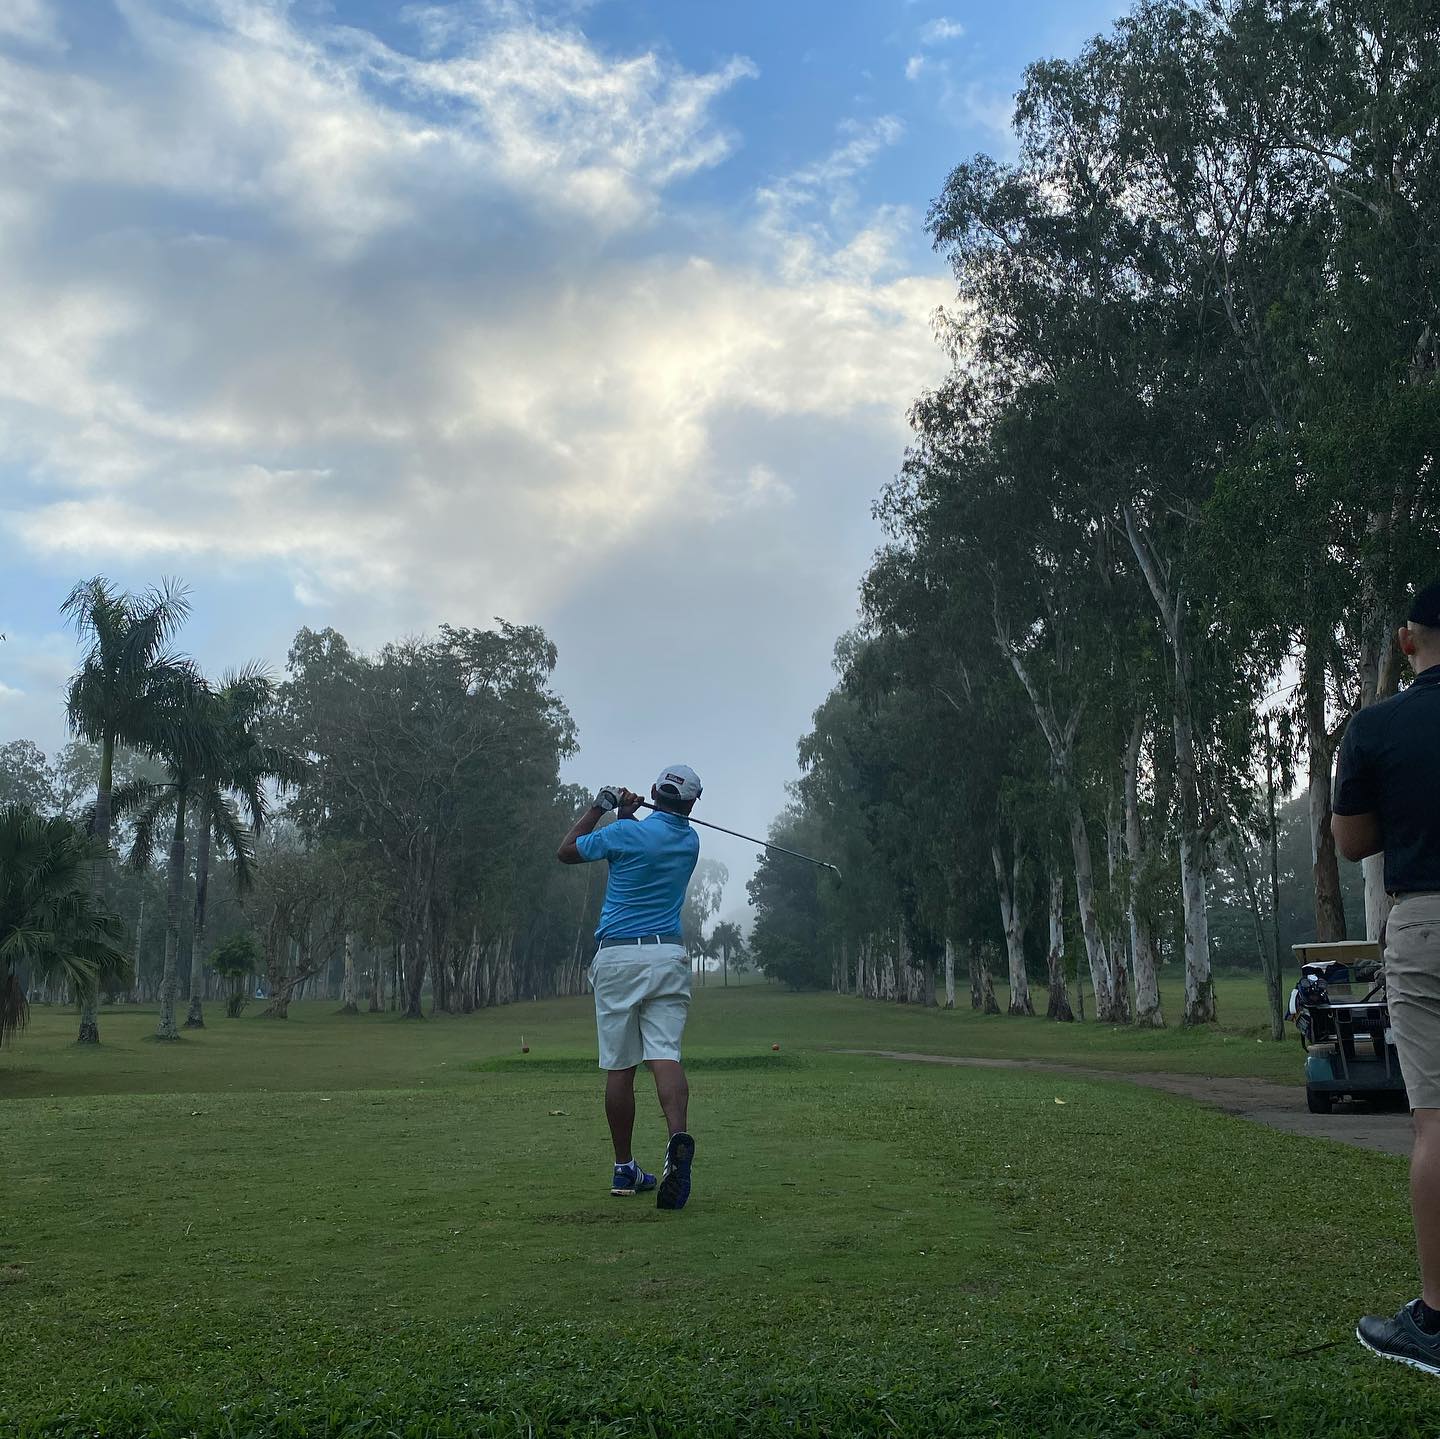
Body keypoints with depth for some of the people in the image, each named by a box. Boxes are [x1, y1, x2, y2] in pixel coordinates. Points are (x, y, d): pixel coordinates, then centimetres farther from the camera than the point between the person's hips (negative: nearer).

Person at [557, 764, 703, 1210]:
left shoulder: (626, 833, -7)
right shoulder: (690, 841, 9)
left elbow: (566, 851, 9)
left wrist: (599, 807, 16)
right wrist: (625, 816, 18)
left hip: (618, 956, -2)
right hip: (668, 955, 3)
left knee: (619, 1066, 6)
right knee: (665, 1055, -7)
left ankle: (625, 1169, 13)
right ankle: (679, 1136, -33)